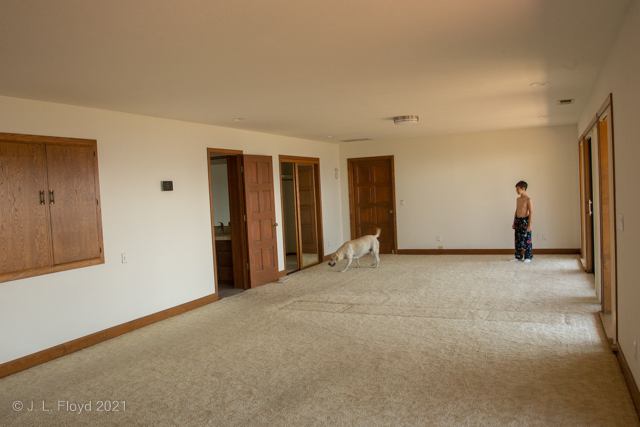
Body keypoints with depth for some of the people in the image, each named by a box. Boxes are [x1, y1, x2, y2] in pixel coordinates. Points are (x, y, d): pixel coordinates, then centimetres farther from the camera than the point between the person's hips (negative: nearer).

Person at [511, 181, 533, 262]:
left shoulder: (528, 199, -11)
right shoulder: (518, 199, 12)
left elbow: (531, 212, -13)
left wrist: (529, 225, -16)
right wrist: (514, 223, 17)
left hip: (525, 220, -7)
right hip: (518, 220, 7)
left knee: (526, 240, -2)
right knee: (518, 240, 9)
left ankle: (528, 257, 9)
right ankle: (518, 256, 16)